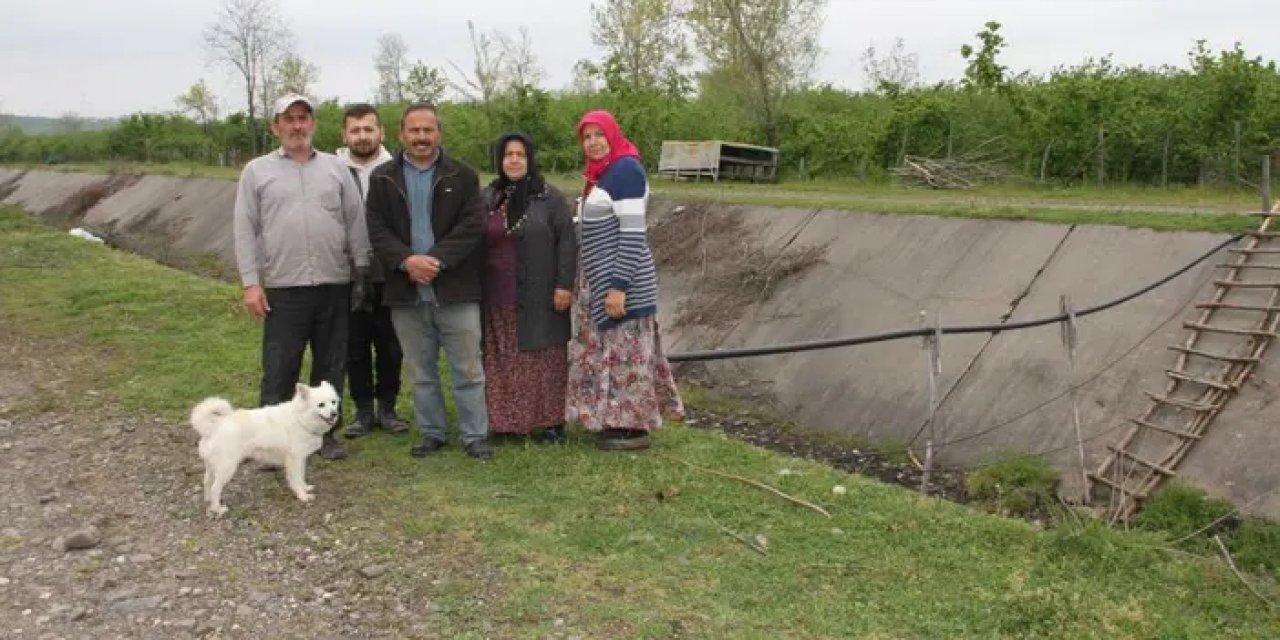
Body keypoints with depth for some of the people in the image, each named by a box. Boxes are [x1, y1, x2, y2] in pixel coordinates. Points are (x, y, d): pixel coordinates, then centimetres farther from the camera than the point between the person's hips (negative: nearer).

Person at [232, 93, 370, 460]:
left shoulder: (336, 168, 9)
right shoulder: (257, 171, 6)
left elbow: (356, 223, 8)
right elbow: (245, 230, 2)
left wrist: (362, 271, 4)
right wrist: (251, 282, -6)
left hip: (335, 285, 2)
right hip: (283, 288, -2)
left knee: (331, 366, 9)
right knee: (279, 370, 1)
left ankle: (325, 433, 22)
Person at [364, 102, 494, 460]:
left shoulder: (462, 176, 4)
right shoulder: (382, 178, 8)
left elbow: (472, 225, -6)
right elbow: (377, 229, 0)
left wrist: (436, 259, -17)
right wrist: (407, 260, -17)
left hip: (455, 290, -2)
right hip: (406, 292, 2)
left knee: (468, 370, 3)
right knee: (421, 373, 12)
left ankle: (475, 435, 13)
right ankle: (431, 433, 24)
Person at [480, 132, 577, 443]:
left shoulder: (550, 198, -1)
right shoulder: (487, 197, 11)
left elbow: (567, 243, -4)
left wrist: (564, 285, -11)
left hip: (539, 298, -3)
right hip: (498, 300, 4)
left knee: (544, 358, 2)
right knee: (502, 361, 5)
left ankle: (551, 420, 10)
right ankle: (505, 419, 13)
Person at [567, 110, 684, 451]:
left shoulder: (626, 169, -14)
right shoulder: (601, 172, 14)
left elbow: (633, 234, -20)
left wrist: (619, 286, -23)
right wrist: (590, 282, 20)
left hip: (620, 280, -10)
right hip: (600, 280, 10)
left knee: (626, 353, -2)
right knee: (609, 353, 14)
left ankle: (636, 428, 7)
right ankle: (619, 421, 23)